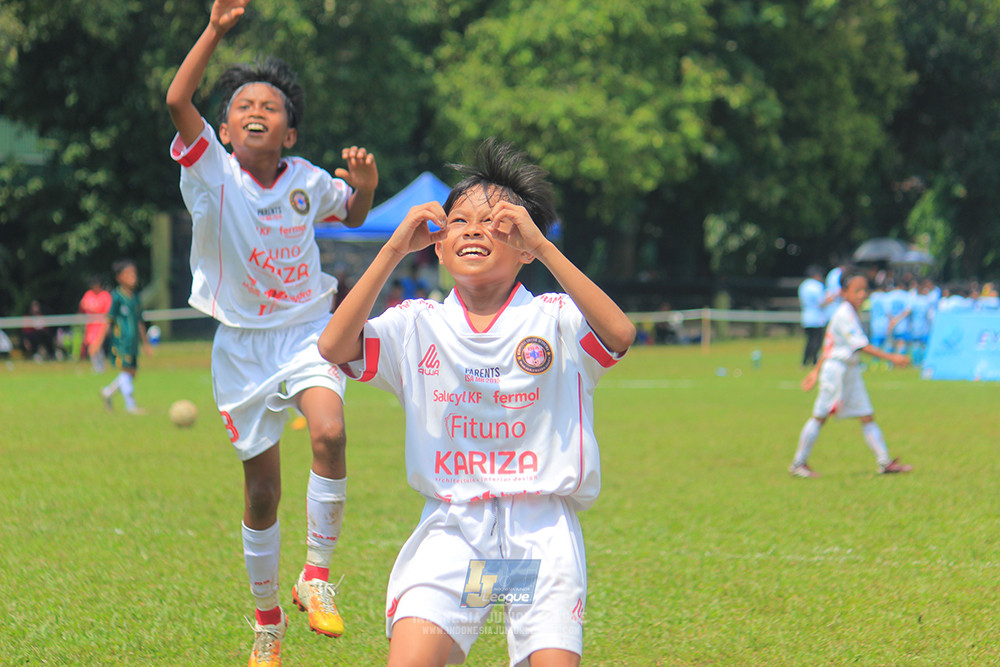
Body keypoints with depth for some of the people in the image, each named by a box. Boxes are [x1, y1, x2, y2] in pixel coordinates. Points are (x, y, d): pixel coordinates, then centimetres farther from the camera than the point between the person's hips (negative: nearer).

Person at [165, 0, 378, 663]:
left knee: (330, 434, -29)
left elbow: (354, 215, 19)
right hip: (243, 343, -1)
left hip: (307, 332, 1)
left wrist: (364, 185, -4)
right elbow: (178, 100, -26)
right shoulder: (212, 171, -10)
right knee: (262, 493, 6)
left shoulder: (309, 181, -2)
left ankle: (318, 576, -13)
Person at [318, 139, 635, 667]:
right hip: (451, 529, 1)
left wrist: (543, 248, -21)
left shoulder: (555, 318, 0)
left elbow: (619, 335, -20)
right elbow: (334, 346, -9)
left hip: (542, 531, -1)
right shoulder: (417, 326, 6)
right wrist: (393, 251, -13)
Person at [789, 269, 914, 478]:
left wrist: (817, 370, 23)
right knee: (820, 416, -1)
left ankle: (885, 462, 3)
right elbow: (862, 345, -24)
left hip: (850, 370, 9)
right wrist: (890, 357, -28)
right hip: (836, 368, -9)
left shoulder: (851, 313, 14)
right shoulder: (844, 315, -17)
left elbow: (830, 345, 20)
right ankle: (798, 464, 7)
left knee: (867, 416, 4)